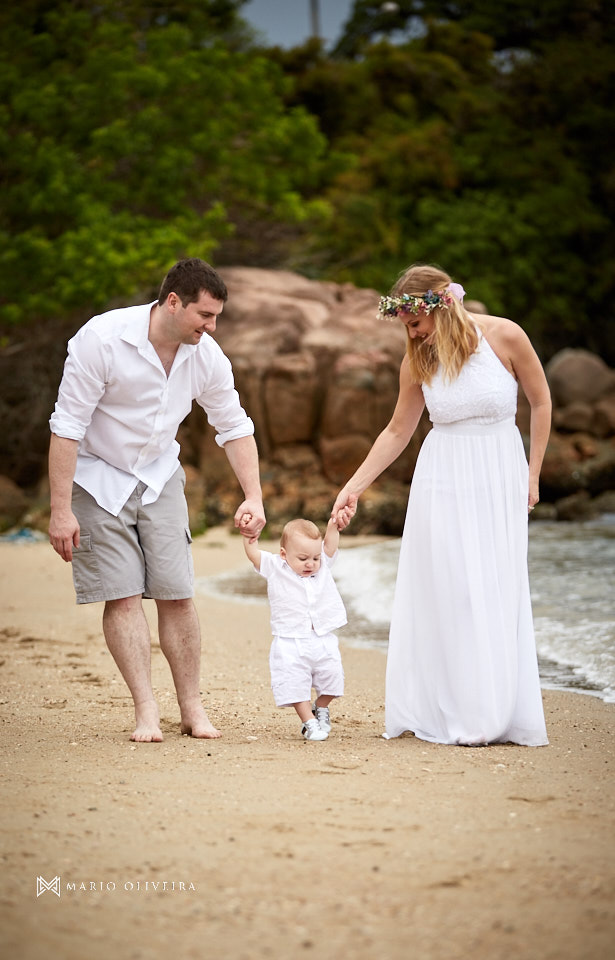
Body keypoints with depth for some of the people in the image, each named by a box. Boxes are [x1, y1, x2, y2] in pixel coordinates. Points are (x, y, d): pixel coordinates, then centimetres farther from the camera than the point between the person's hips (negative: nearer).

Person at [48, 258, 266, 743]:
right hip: (98, 478, -3)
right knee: (123, 594, -9)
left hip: (159, 476, 4)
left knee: (176, 592, -3)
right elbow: (67, 426, -22)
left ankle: (192, 707, 7)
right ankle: (146, 709, -3)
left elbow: (235, 428, 3)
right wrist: (61, 509, -23)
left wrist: (253, 497, -7)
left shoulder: (207, 356, -11)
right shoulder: (102, 339, -25)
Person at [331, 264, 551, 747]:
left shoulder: (505, 336, -11)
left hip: (501, 479, -1)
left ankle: (498, 714, 8)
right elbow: (398, 431, 8)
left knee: (498, 594, 0)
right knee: (446, 595, -2)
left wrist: (532, 473, 2)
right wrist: (354, 486, 3)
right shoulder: (417, 362, -3)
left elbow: (541, 402, 2)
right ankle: (450, 714, 4)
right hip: (443, 484, 1)